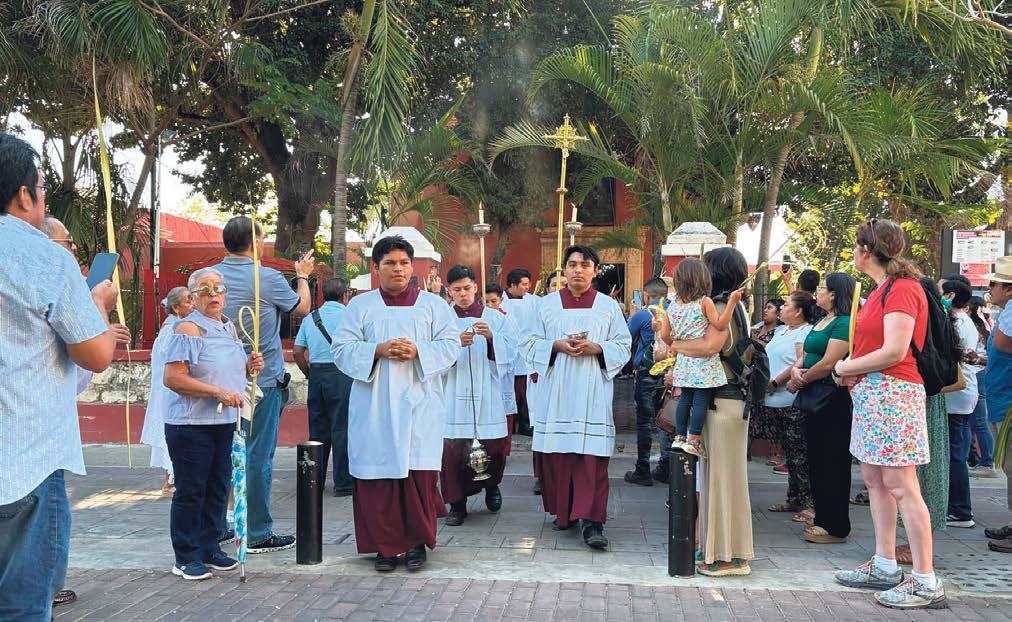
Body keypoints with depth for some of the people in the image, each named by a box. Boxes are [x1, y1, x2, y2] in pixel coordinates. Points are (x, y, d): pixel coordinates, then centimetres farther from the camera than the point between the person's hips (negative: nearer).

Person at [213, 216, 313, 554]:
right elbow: (302, 308, 6)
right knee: (258, 457, 1)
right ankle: (257, 534, 7)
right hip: (262, 380, -5)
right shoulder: (269, 279, -12)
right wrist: (303, 276, 23)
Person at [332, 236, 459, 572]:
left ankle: (417, 541, 11)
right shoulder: (360, 306, 10)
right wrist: (378, 351, -14)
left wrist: (418, 351, -15)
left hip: (419, 405, 0)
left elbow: (450, 346, 2)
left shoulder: (433, 305, 10)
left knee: (419, 474, -3)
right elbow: (341, 349, 2)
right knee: (378, 477, -1)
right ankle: (385, 544, 10)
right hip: (374, 408, 1)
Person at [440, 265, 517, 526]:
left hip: (487, 395, 1)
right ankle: (457, 503, 11)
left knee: (494, 446, 2)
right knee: (453, 449, -3)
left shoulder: (495, 317, 8)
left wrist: (491, 338, -16)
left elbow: (510, 351, 1)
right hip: (453, 395, -1)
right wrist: (456, 344, -21)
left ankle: (491, 485, 32)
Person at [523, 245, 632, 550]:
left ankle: (591, 521, -8)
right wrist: (557, 345, -10)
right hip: (556, 391, 2)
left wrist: (596, 348, -12)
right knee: (557, 454, 2)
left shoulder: (608, 306, 8)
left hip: (593, 391, -1)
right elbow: (532, 344, 8)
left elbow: (623, 346, 6)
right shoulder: (547, 304, 10)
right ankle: (563, 511, 18)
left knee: (592, 456, -8)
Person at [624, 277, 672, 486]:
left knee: (644, 422, 1)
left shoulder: (642, 315, -9)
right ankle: (665, 468, 17)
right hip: (671, 374, 5)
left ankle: (643, 472, 5)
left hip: (647, 374, -5)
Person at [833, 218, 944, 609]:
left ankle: (926, 581, -4)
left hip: (892, 393, -10)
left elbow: (893, 352, -20)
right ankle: (884, 566, 22)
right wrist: (854, 371, 0)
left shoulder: (902, 289, -13)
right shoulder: (881, 290, 17)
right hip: (870, 393, 10)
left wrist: (847, 368, -7)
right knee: (874, 479, 13)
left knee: (900, 486, -9)